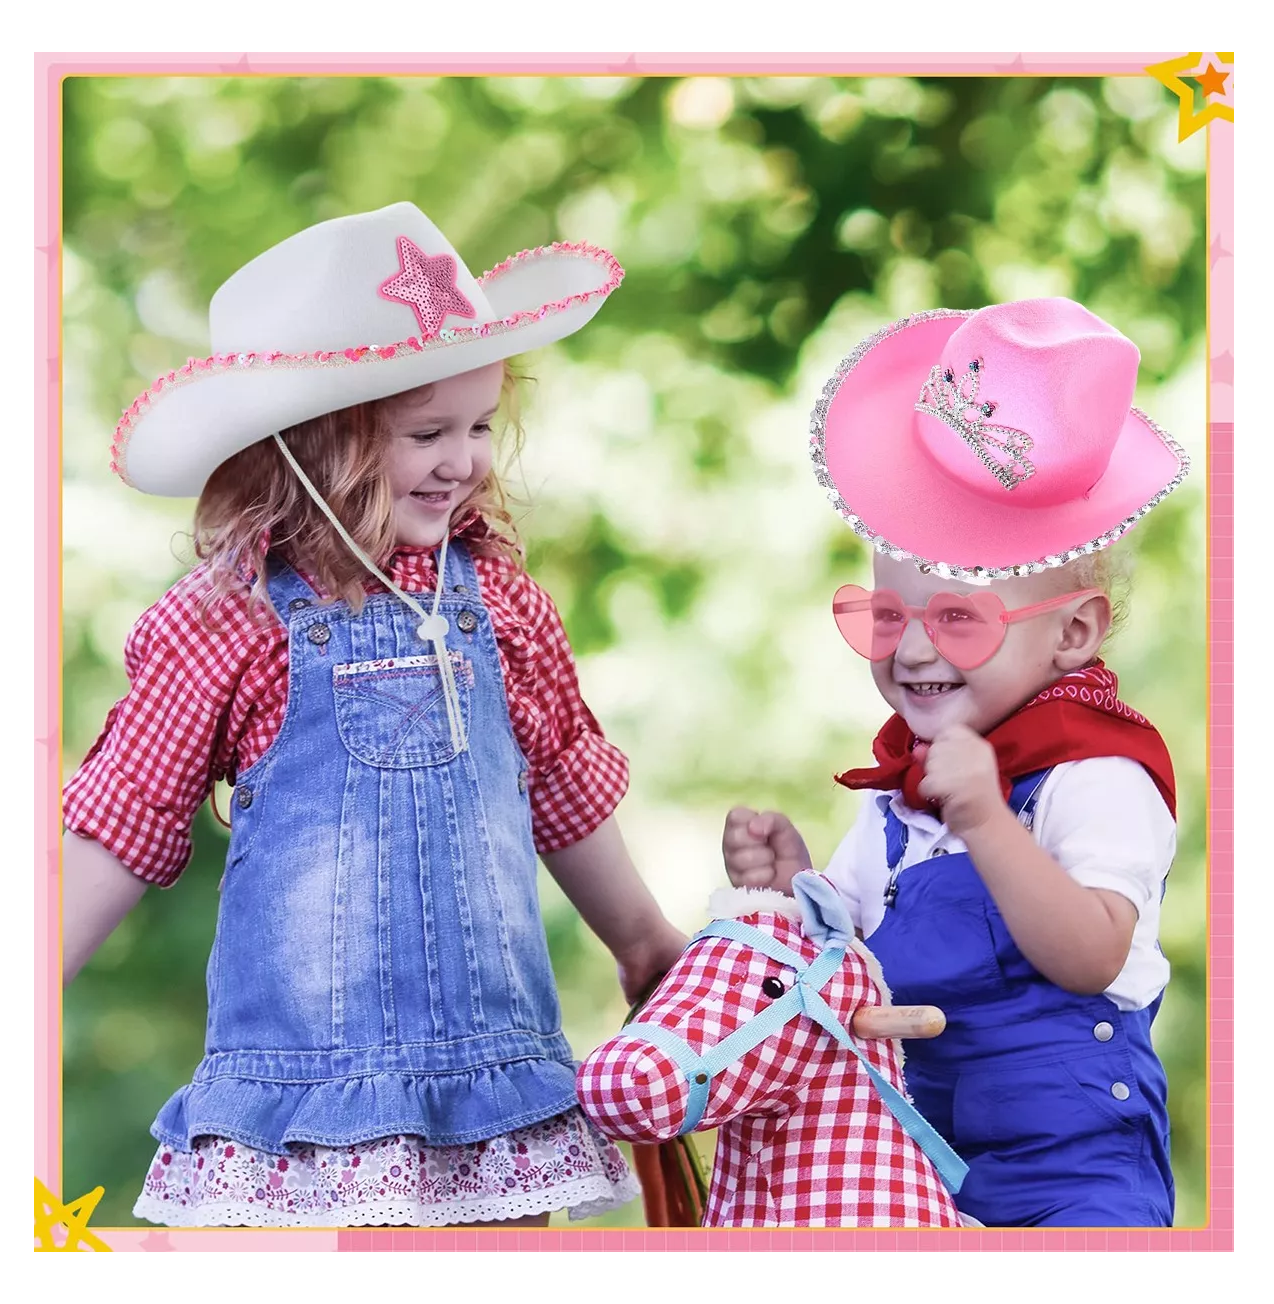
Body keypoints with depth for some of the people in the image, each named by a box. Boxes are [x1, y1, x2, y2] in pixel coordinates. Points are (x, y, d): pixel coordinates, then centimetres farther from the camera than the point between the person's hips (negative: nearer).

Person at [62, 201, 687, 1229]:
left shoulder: (496, 600, 7)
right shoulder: (229, 622, -5)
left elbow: (563, 795, 22)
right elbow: (112, 834, -1)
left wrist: (648, 948, 33)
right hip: (305, 1079, -4)